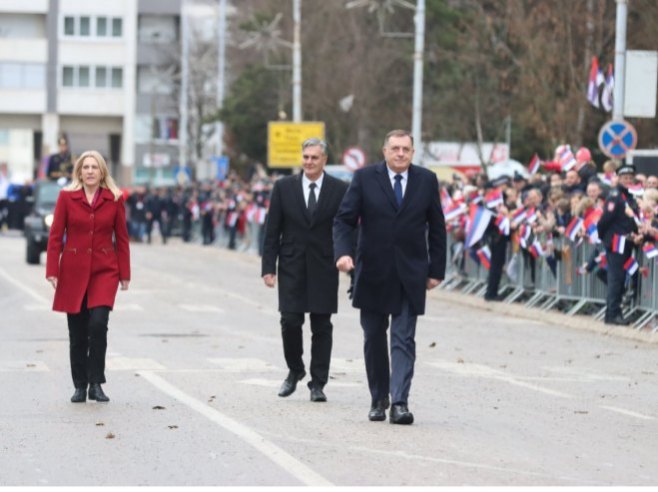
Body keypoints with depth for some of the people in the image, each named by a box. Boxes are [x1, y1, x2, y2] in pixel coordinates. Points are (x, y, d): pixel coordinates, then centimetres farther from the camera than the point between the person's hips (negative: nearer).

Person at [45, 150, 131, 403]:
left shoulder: (115, 199, 2)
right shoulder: (66, 197, 1)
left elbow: (122, 238, 6)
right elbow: (56, 236, 1)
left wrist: (124, 274, 4)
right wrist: (52, 271, -5)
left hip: (104, 271, -1)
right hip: (73, 271, 1)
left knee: (98, 324, -17)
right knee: (77, 332, 4)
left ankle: (96, 384, -7)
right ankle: (80, 387, 16)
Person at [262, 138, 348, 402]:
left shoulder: (340, 190, 1)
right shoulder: (284, 187, 3)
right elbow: (272, 231, 3)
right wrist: (268, 267, -2)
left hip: (324, 269, -1)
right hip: (291, 268, 1)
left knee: (322, 327, 2)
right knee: (290, 322, -3)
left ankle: (318, 384, 9)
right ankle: (295, 370, 22)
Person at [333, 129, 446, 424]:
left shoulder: (427, 181, 3)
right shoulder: (365, 178, -1)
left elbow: (436, 228, 7)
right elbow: (344, 220, -4)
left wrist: (436, 269, 3)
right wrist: (342, 252, -21)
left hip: (410, 275, -1)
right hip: (372, 273, 1)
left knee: (403, 339, -7)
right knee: (374, 338, 9)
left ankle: (399, 402, -12)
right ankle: (378, 400, 21)